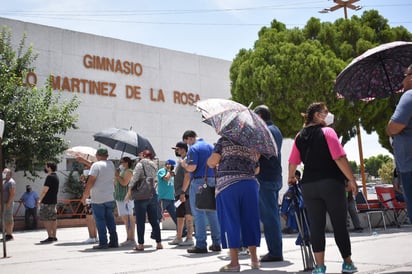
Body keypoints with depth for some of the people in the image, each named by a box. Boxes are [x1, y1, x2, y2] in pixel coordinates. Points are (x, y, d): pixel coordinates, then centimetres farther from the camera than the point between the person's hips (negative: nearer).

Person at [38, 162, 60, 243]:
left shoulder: (50, 177, -15)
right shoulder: (56, 177, 15)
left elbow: (45, 190, -18)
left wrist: (40, 200, -9)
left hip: (47, 202, -10)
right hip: (54, 201, 10)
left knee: (46, 219, -8)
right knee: (53, 219, 11)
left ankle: (50, 237, -11)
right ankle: (54, 236, 14)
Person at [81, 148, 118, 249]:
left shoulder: (96, 165, -9)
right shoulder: (111, 164, 11)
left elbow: (91, 181, -13)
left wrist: (85, 195, -5)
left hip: (98, 199, -6)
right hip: (110, 198, 6)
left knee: (100, 221, -1)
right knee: (110, 220, 11)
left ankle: (103, 243, -1)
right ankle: (114, 241, 12)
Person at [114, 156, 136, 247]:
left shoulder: (128, 171, -6)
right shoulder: (121, 172, 21)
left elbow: (124, 183, -19)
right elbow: (115, 184, 20)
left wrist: (117, 176, -8)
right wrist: (116, 176, 8)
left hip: (126, 198, -10)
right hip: (120, 198, 10)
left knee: (129, 218, -11)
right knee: (125, 219, 10)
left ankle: (132, 240, -12)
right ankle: (128, 239, 15)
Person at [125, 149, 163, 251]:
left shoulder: (140, 164, -6)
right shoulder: (154, 166, 13)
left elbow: (134, 178, -12)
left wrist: (129, 192, -9)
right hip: (153, 194, 6)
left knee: (140, 221, 0)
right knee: (154, 220, 10)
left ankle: (141, 244, 1)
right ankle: (159, 243, 11)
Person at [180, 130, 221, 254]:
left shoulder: (194, 148, -9)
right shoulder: (211, 147, 14)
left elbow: (192, 168, -17)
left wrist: (184, 164, 2)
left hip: (198, 182, -7)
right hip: (212, 181, 7)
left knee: (199, 213, -2)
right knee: (212, 212, 12)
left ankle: (201, 244, -2)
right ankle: (216, 243, 15)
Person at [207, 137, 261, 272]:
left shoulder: (224, 140, 6)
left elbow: (213, 160, -5)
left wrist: (210, 163, 16)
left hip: (227, 185, -4)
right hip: (250, 184, 4)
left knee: (230, 221, 0)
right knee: (250, 221, 12)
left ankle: (234, 262, 1)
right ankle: (254, 259, 18)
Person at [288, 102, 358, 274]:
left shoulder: (300, 136, 10)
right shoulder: (327, 131, -5)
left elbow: (293, 162, 14)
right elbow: (339, 158, -14)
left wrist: (291, 177, 32)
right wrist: (351, 180, -9)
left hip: (308, 186, 4)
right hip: (331, 183, -4)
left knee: (316, 226, 4)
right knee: (339, 224, 6)